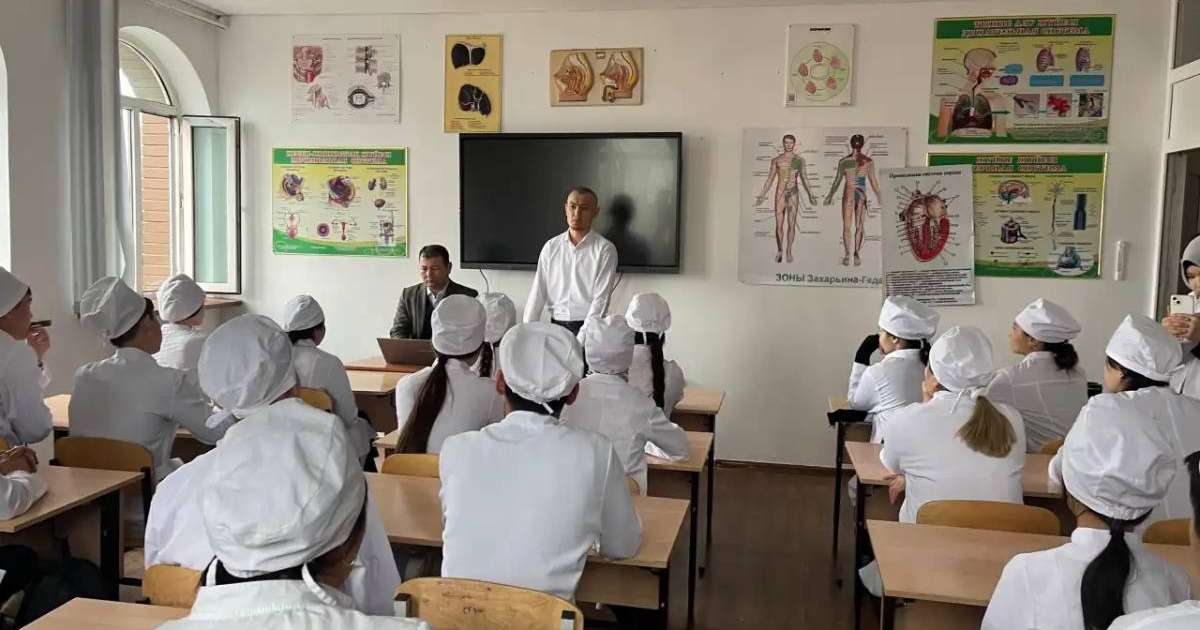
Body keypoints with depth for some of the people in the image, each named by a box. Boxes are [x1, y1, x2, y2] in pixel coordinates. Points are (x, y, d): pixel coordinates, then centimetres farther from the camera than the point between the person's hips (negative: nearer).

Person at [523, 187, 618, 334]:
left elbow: (601, 299, -6)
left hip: (588, 325, -3)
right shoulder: (551, 247, 11)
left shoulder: (605, 249, 0)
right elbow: (538, 292, 8)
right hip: (556, 324, 3)